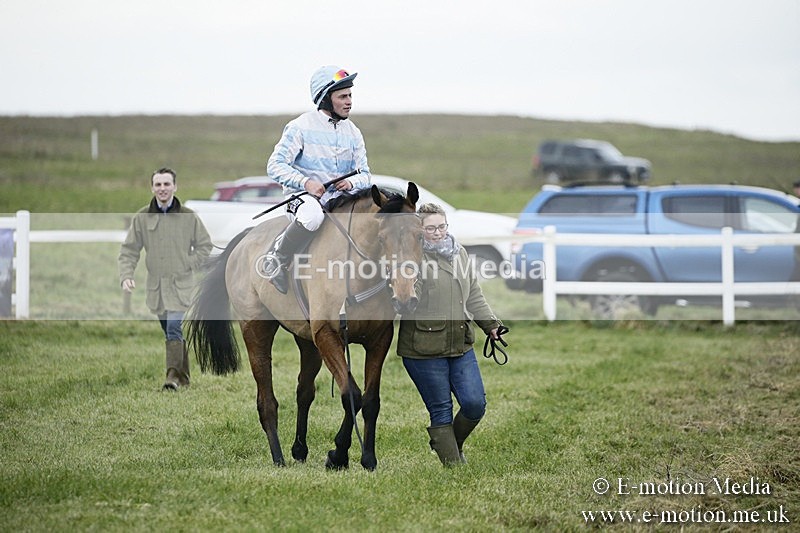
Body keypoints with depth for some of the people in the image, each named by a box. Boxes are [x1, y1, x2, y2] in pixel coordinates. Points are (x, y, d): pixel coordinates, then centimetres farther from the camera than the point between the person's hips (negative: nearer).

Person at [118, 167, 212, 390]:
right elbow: (129, 250, 2)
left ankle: (173, 376, -23)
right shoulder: (142, 217, 1)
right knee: (171, 332, 12)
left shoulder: (189, 217, -2)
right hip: (156, 286, 3)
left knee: (174, 328, -18)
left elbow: (205, 246, 9)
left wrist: (189, 266, -3)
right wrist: (126, 276, -12)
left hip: (181, 286, -3)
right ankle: (183, 377, 23)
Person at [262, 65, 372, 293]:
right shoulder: (301, 127, -5)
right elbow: (275, 165, -10)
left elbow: (364, 174, 12)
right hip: (301, 197, -5)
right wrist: (305, 183, -24)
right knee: (312, 214, -42)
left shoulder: (353, 133, 12)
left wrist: (352, 182, -14)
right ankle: (275, 261, -19)